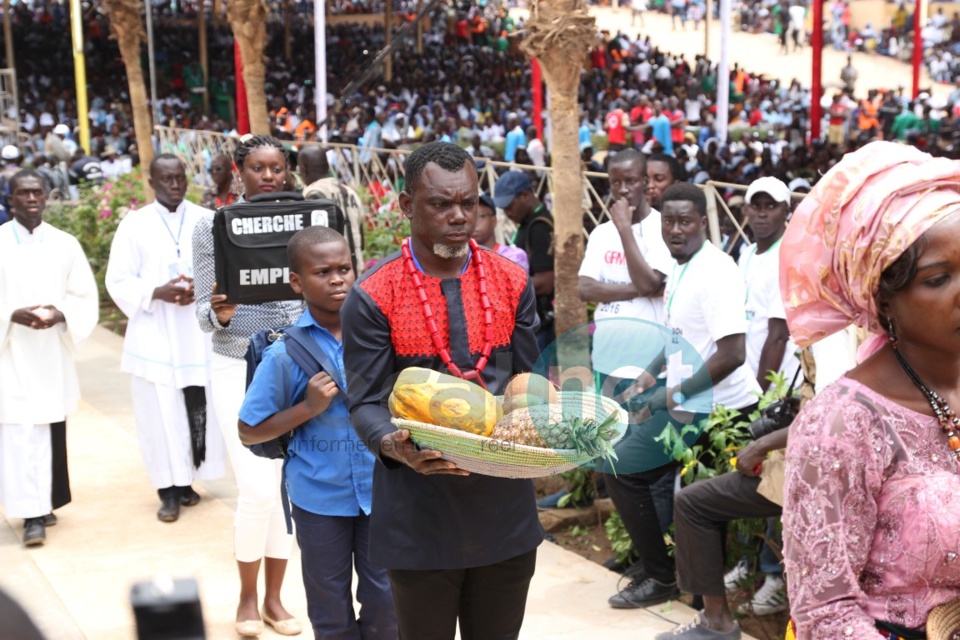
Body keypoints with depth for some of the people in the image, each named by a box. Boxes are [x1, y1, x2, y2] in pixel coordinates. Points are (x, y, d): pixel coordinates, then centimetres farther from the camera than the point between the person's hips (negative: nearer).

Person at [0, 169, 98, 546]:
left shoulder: (66, 244, 5)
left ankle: (46, 502, 22)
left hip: (52, 356, 2)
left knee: (50, 431, 8)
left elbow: (85, 297, 5)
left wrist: (61, 314, -13)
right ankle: (32, 513, -3)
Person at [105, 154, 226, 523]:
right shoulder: (134, 225, 2)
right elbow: (119, 282, 0)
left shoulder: (208, 220, 5)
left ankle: (186, 481, 18)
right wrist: (156, 293, -16)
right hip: (154, 336, -1)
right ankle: (169, 489, 8)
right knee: (161, 415, 0)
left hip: (200, 334, 1)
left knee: (199, 412, 3)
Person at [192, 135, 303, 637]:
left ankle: (274, 596, 24)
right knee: (257, 487, -7)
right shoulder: (212, 226, -2)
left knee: (290, 483, 6)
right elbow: (204, 313, -2)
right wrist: (221, 312, -24)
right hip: (238, 366, -2)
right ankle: (247, 597, 17)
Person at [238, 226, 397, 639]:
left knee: (386, 606, 10)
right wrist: (308, 408, -16)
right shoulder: (286, 352, -12)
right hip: (320, 497, -1)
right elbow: (249, 432, -5)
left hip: (378, 491, 2)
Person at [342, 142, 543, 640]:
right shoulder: (374, 297, -8)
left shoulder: (512, 283, 4)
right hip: (420, 513, -3)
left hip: (504, 505, 4)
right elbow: (366, 402, -8)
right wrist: (395, 446, -28)